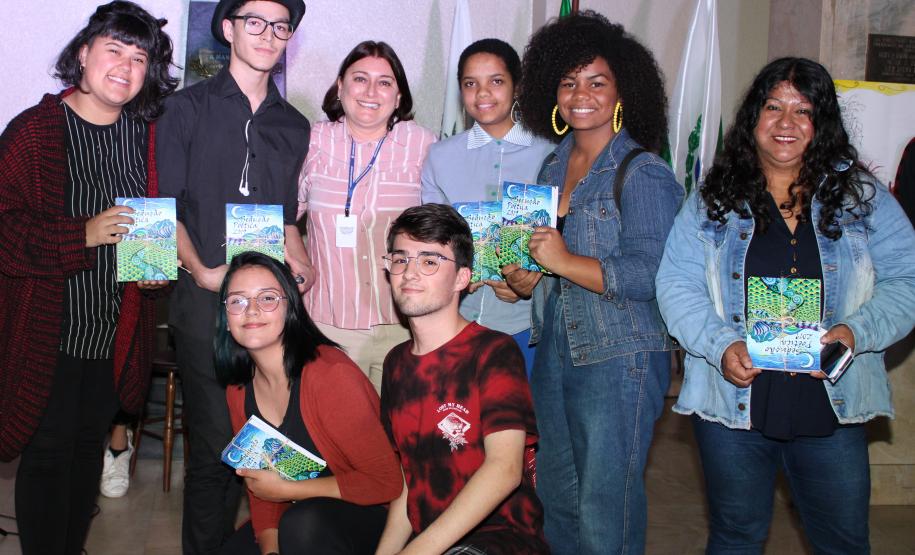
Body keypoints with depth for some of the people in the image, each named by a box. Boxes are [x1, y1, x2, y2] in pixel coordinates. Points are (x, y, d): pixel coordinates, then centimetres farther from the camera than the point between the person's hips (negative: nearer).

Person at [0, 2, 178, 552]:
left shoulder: (149, 135, 5)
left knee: (90, 444, 17)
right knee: (48, 451, 4)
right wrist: (84, 234, -24)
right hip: (49, 327, -4)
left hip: (118, 330, 5)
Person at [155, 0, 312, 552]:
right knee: (215, 438, -4)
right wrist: (200, 270, -12)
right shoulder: (189, 107, 5)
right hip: (206, 297, -3)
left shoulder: (294, 127, 16)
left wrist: (299, 261, 3)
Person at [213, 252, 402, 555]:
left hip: (365, 515, -7)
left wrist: (285, 489, -17)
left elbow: (386, 481, -21)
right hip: (296, 511, 7)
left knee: (302, 523, -33)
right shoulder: (238, 390, 0)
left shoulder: (331, 373, -23)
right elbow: (260, 487, 6)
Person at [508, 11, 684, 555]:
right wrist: (524, 279, 2)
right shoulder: (553, 168, 12)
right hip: (554, 351, 8)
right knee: (555, 494, 17)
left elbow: (653, 273, -20)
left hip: (619, 360, -7)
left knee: (605, 508, 0)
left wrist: (566, 263, -22)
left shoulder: (643, 172, -11)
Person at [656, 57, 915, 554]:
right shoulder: (713, 200, 3)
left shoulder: (861, 197, 4)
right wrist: (721, 346, -18)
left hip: (832, 406, 1)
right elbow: (676, 284, -2)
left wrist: (855, 332, -17)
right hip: (733, 402, 0)